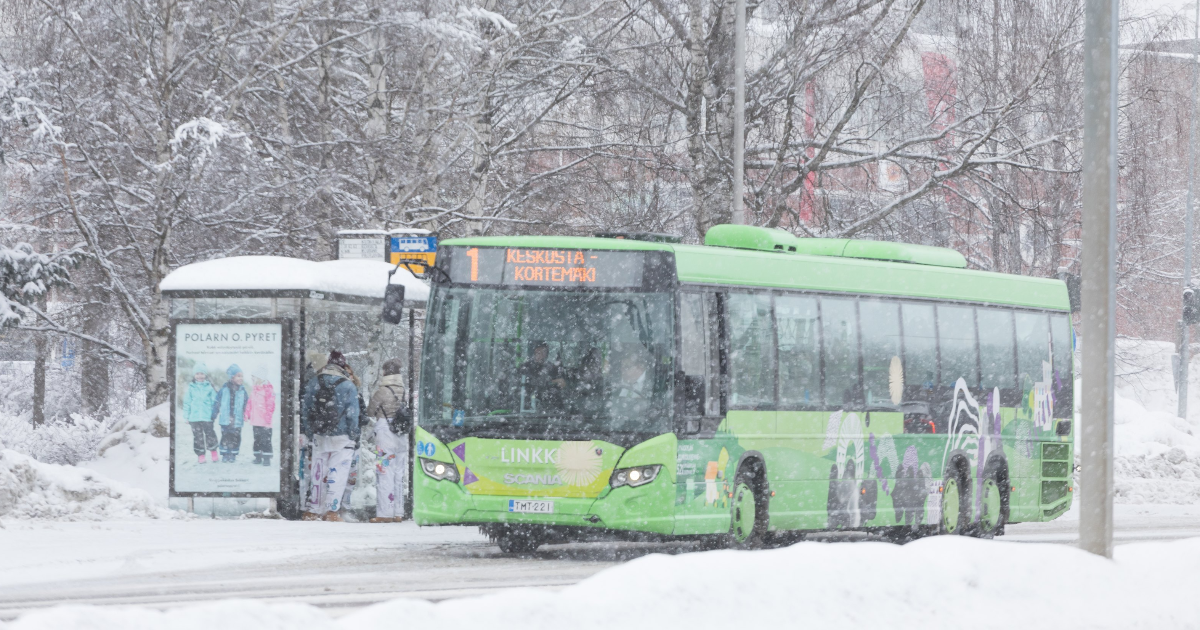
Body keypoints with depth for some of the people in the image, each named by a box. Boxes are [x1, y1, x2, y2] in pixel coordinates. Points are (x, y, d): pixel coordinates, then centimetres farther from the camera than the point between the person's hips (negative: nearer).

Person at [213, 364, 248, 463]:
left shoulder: (242, 391, 2)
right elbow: (217, 402, 2)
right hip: (225, 419, -1)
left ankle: (233, 455, 14)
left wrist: (246, 416, 2)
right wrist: (214, 414, 3)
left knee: (235, 438, 3)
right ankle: (225, 455, 10)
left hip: (237, 420, 1)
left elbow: (245, 405, 8)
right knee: (225, 437, 1)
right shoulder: (224, 389, -3)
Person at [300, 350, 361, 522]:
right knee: (337, 474, -2)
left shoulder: (313, 384, 5)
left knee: (318, 474, 11)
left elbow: (305, 410, 9)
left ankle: (313, 510, 14)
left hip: (319, 437, 4)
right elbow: (352, 415, -6)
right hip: (342, 437, -4)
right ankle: (330, 511, -7)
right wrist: (354, 438, 2)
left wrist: (305, 433, 18)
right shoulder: (348, 386, -7)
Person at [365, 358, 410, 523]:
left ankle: (384, 513, -5)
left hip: (385, 434, -6)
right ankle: (398, 513, 13)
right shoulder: (403, 390, 3)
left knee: (384, 474, -3)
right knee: (398, 475, 10)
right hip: (402, 436, 6)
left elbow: (370, 412, -1)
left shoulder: (382, 391, -11)